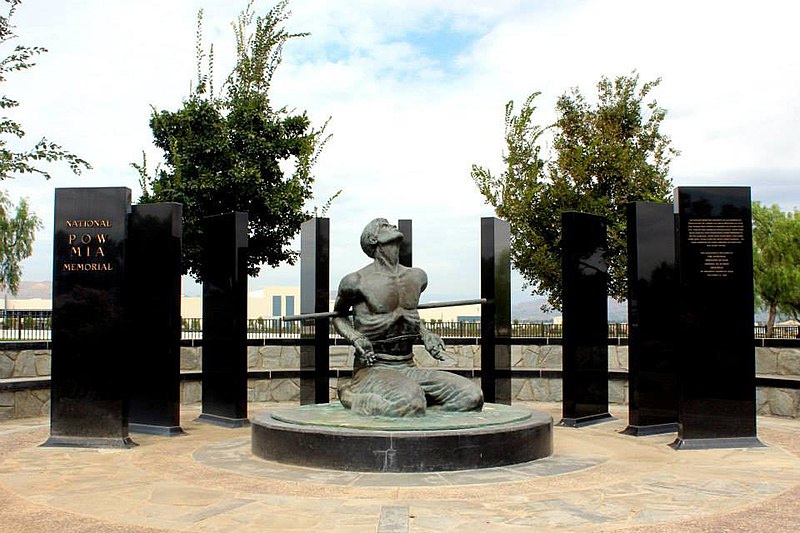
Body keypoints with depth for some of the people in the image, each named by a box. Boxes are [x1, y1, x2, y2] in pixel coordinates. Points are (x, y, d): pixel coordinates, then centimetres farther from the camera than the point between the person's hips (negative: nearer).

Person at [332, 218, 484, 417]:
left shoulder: (417, 277, 10)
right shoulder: (357, 282, -6)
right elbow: (338, 316, 12)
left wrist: (425, 334, 11)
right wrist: (355, 338, -9)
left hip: (409, 368, 5)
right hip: (373, 369, -5)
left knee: (473, 396, -14)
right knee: (411, 402, -38)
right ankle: (351, 395, -9)